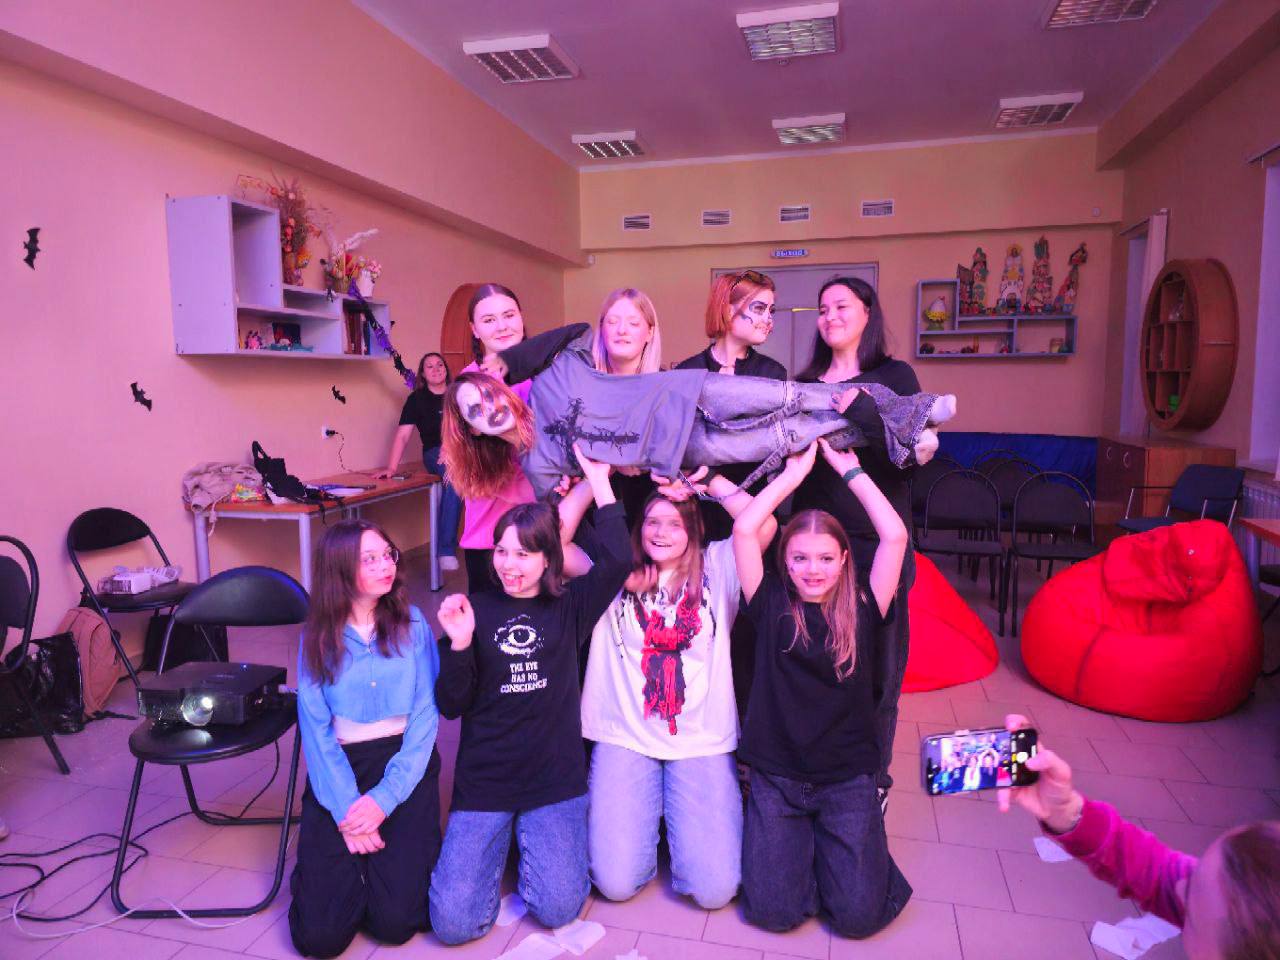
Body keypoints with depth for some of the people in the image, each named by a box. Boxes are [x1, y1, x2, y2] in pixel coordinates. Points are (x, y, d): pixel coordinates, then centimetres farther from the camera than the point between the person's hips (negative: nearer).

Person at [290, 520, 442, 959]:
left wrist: (384, 799, -16)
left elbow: (425, 717, -5)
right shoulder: (318, 636, -1)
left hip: (405, 766, -1)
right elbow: (315, 728, -4)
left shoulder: (412, 625, -3)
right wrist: (347, 810, -15)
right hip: (337, 770, 1)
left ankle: (405, 851, 17)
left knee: (395, 921, -13)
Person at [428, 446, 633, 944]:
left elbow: (618, 561, -20)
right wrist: (459, 645, -20)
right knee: (453, 923, -8)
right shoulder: (477, 609, -1)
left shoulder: (569, 606, -1)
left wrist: (599, 481, -18)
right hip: (483, 781, 1)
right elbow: (452, 706, -2)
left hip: (555, 779, 0)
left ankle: (534, 836, 19)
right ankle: (500, 840, 20)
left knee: (557, 909, -11)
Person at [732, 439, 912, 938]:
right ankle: (798, 837, 22)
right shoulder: (772, 606, -4)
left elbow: (895, 536, -14)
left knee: (859, 915, -7)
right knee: (773, 911, -7)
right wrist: (796, 471, -7)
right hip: (775, 774, 0)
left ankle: (828, 839, 22)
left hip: (848, 775, 0)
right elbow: (744, 529, -14)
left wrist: (850, 470, -6)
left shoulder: (861, 608, -3)